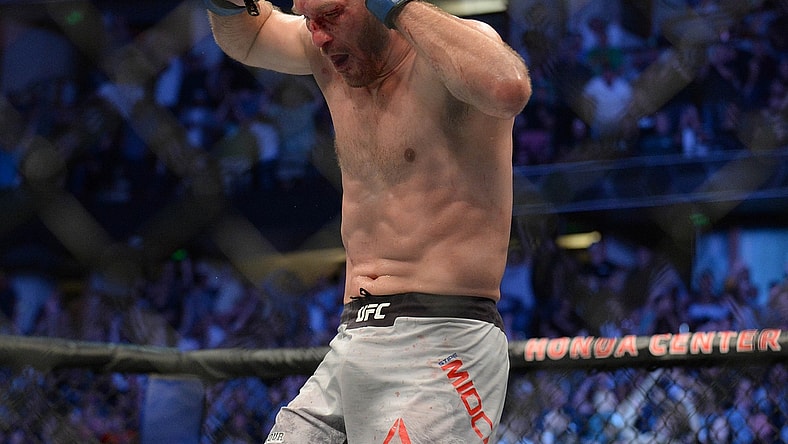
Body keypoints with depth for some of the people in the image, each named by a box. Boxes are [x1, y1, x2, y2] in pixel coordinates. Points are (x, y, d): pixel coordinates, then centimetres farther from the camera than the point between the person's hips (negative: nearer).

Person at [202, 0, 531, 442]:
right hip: (349, 343, 8)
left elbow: (508, 89, -34)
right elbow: (245, 37, 32)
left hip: (439, 345, -7)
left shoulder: (456, 47, -10)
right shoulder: (332, 54, 11)